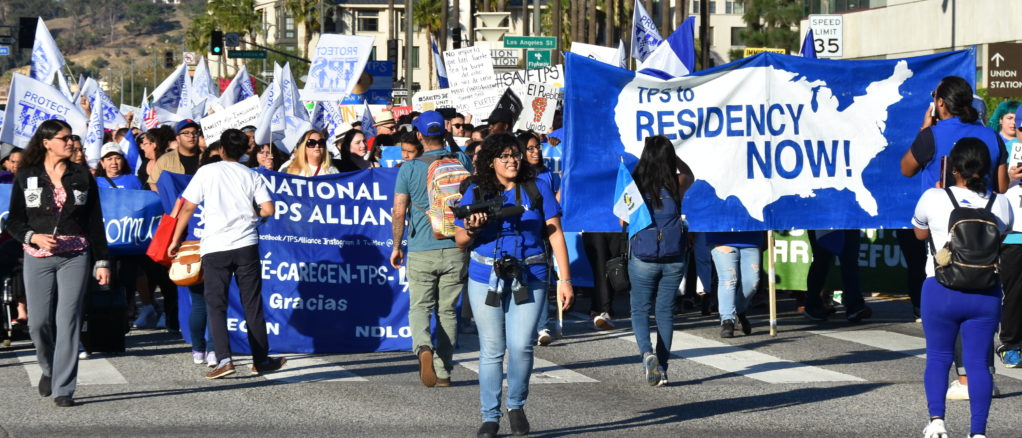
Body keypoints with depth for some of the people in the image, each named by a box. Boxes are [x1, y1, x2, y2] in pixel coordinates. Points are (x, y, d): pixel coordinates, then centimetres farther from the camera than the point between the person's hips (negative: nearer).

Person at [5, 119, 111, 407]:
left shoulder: (82, 176, 8)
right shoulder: (26, 178, 5)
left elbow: (95, 221, 9)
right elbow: (14, 221, 7)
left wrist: (102, 261, 4)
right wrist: (33, 237, -13)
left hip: (75, 257, 0)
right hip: (38, 258, 0)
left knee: (68, 321, -8)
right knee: (39, 322, -4)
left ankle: (63, 389, -4)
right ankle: (49, 369, 26)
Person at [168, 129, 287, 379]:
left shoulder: (207, 172, 3)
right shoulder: (252, 176, 8)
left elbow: (187, 208, 2)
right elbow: (268, 209, -1)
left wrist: (176, 240, 11)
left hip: (215, 247, -2)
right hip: (246, 245, 2)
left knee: (216, 306, 1)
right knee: (252, 305, 10)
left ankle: (224, 359, -14)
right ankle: (261, 360, 15)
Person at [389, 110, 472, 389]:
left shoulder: (409, 169, -4)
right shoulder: (461, 162, 1)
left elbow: (399, 211, -6)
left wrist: (397, 246, 5)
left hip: (422, 251, -2)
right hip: (455, 250, 2)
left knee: (420, 307, 9)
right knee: (447, 310, 11)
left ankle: (424, 348, -20)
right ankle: (443, 371, 13)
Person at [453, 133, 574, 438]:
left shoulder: (537, 189, 4)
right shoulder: (476, 194, 5)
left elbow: (555, 234, 3)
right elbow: (460, 241, 7)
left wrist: (565, 280, -3)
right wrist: (472, 230, -17)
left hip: (529, 280, -1)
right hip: (486, 280, 1)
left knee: (521, 346, -12)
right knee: (492, 350, 2)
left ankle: (516, 406, 11)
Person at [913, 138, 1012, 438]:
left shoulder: (933, 199, -6)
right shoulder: (1000, 205, 1)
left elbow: (919, 233, 13)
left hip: (941, 290, -2)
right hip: (986, 294, 2)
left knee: (938, 357, 12)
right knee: (978, 362, 5)